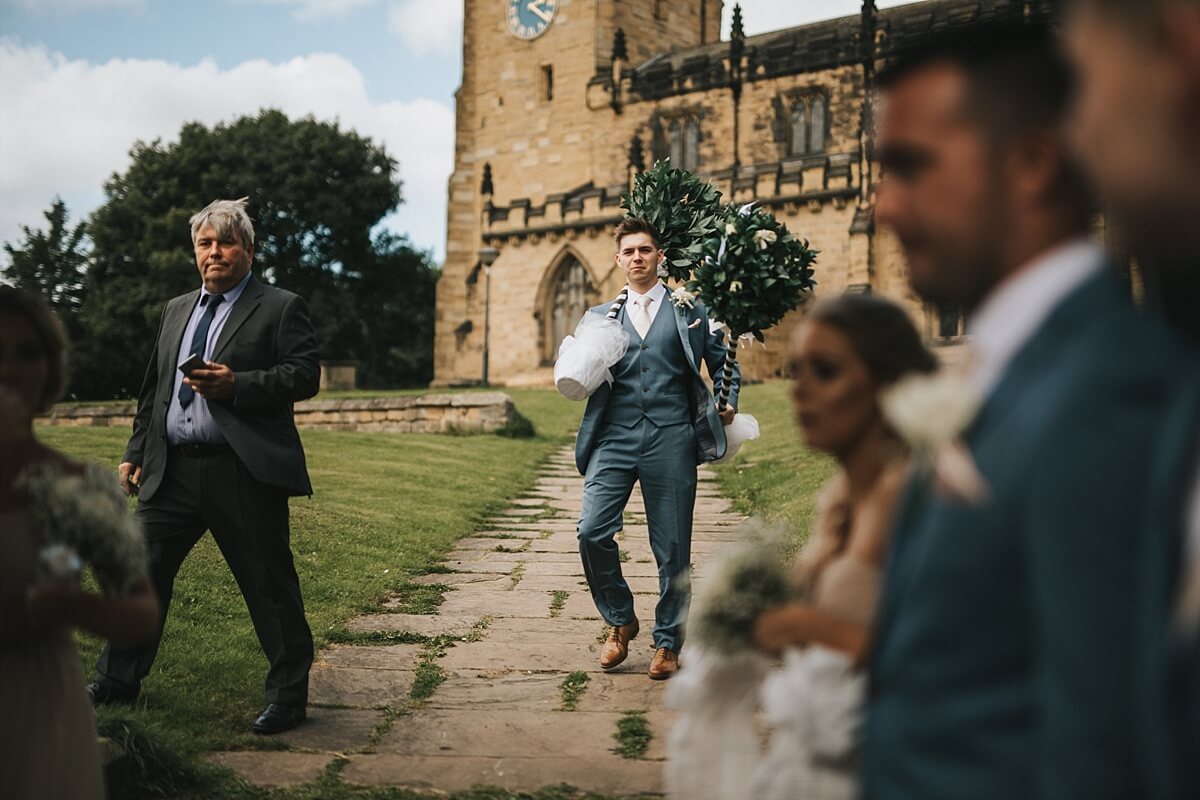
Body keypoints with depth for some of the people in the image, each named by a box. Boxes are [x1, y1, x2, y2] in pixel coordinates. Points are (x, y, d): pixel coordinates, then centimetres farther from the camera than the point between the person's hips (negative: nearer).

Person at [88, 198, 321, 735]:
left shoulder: (280, 309, 0)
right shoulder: (176, 310, 20)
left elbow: (304, 377, -10)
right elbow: (153, 389, 23)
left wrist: (235, 383, -20)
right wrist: (135, 451, 15)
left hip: (245, 474, -6)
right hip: (172, 471, 6)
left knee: (269, 586, 1)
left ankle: (288, 696, 14)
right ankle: (115, 684, 23)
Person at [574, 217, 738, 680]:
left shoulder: (691, 308, 12)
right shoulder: (601, 317, 18)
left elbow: (721, 362, 15)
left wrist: (727, 402, -2)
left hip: (671, 438, -2)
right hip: (615, 437, 2)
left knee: (672, 548, 1)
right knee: (592, 531, -12)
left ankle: (668, 643, 16)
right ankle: (620, 621, 10)